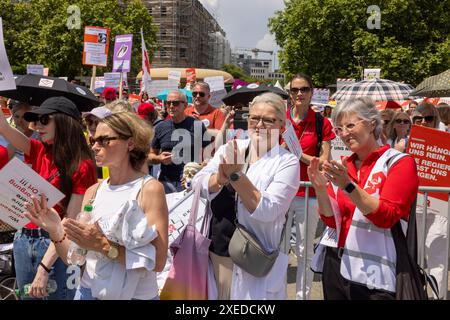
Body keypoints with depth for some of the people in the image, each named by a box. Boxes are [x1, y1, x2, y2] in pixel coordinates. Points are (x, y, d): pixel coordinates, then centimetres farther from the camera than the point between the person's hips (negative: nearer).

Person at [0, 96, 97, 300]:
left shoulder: (82, 166, -14)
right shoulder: (39, 152, 4)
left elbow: (71, 222, -17)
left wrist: (44, 267, -21)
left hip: (55, 246, -6)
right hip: (23, 240, 6)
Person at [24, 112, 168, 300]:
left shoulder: (150, 189, -14)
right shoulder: (93, 191, 0)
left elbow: (158, 261, -20)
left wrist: (103, 245, -23)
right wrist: (56, 232, -18)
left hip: (136, 295, -4)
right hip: (89, 290, 4)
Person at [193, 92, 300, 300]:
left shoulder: (287, 162, -8)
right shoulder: (229, 149, 2)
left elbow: (267, 211, -19)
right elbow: (197, 185, -6)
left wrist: (236, 175, -25)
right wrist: (220, 178, -25)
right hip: (217, 251, 4)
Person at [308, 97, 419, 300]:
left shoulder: (399, 162, -6)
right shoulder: (342, 167, 8)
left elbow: (386, 217, -17)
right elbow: (332, 220, 4)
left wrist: (348, 186, -25)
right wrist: (320, 189, -13)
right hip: (334, 264, 5)